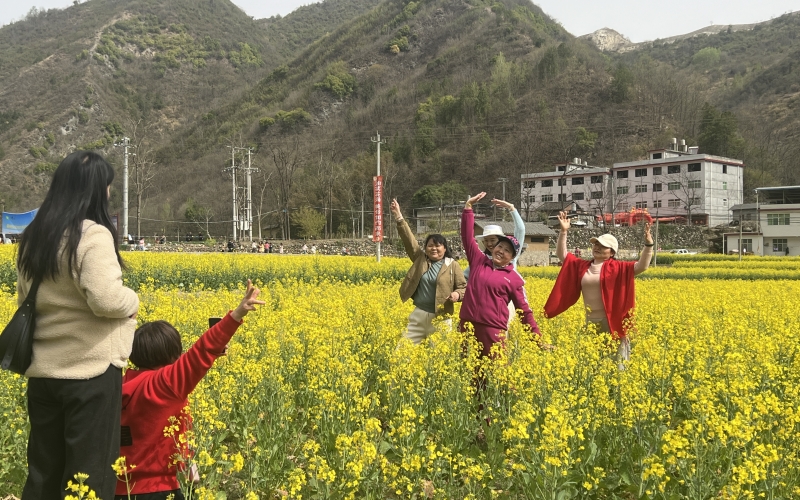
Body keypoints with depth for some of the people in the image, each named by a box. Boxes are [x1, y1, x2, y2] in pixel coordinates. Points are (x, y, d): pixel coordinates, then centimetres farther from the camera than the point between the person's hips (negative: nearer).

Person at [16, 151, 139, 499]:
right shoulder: (93, 235, -17)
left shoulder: (33, 236, 10)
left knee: (43, 469, 18)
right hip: (90, 370, -8)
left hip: (42, 370, 8)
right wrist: (132, 301, -7)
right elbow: (106, 299, -26)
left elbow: (24, 299, 18)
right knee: (90, 472, 3)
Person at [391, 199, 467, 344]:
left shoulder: (452, 265, -1)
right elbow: (409, 239, -1)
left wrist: (457, 295, -20)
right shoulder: (420, 258, 5)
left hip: (440, 317, -3)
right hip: (418, 314, 3)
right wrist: (399, 217, -9)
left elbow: (463, 288, 3)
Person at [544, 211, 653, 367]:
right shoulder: (582, 266, 9)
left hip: (612, 321, -5)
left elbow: (641, 266, -13)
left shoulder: (617, 268, -3)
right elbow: (562, 255, 12)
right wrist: (563, 231, 1)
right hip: (591, 322, 5)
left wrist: (648, 244, -27)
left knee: (615, 362, 0)